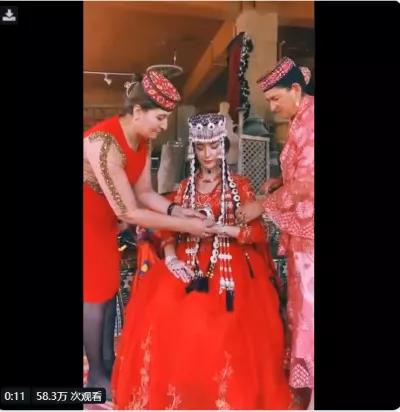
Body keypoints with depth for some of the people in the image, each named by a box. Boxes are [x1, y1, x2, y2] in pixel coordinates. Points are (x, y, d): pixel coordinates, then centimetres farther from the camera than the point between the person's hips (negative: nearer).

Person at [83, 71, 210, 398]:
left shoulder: (142, 140, -6)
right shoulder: (104, 144, -33)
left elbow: (144, 192, 0)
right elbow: (128, 212, -31)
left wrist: (176, 209, -16)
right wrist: (184, 225, -27)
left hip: (103, 221, 8)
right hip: (88, 222, -8)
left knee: (110, 286, 12)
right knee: (95, 293, 2)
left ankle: (108, 360, 31)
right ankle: (97, 375, 23)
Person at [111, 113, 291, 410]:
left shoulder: (240, 186, 6)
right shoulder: (185, 187, 14)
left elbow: (258, 233, -1)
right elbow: (170, 230, 8)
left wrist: (220, 228, -15)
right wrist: (170, 256, -12)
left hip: (229, 263, -2)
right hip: (187, 261, 3)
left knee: (221, 323, -25)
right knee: (157, 311, -20)